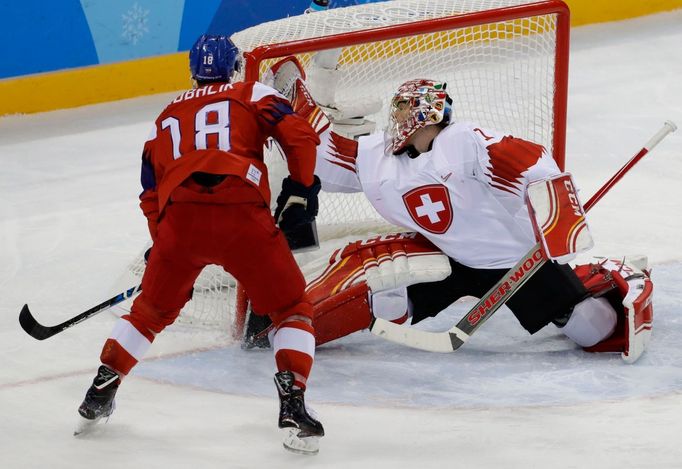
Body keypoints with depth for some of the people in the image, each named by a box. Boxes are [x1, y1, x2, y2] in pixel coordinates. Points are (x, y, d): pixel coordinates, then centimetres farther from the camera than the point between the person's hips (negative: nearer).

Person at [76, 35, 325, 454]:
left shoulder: (167, 116, 29)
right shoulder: (252, 94, 18)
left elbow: (151, 195, 27)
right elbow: (298, 134, 1)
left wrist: (163, 246, 35)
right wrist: (301, 190, 13)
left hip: (179, 218, 3)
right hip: (242, 216, -3)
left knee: (152, 310, 26)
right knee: (292, 307, 11)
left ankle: (99, 396, 29)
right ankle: (292, 406, -6)